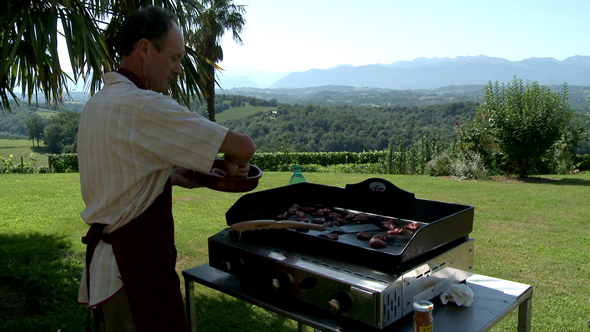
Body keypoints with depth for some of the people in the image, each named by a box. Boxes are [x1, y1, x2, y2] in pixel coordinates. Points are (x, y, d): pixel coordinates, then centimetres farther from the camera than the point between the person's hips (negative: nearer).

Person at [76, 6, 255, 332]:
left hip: (102, 255, 10)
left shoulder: (97, 102, 9)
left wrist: (170, 176, 10)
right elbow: (244, 146, -22)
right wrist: (232, 163, 0)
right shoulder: (145, 107, -22)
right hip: (136, 266, -10)